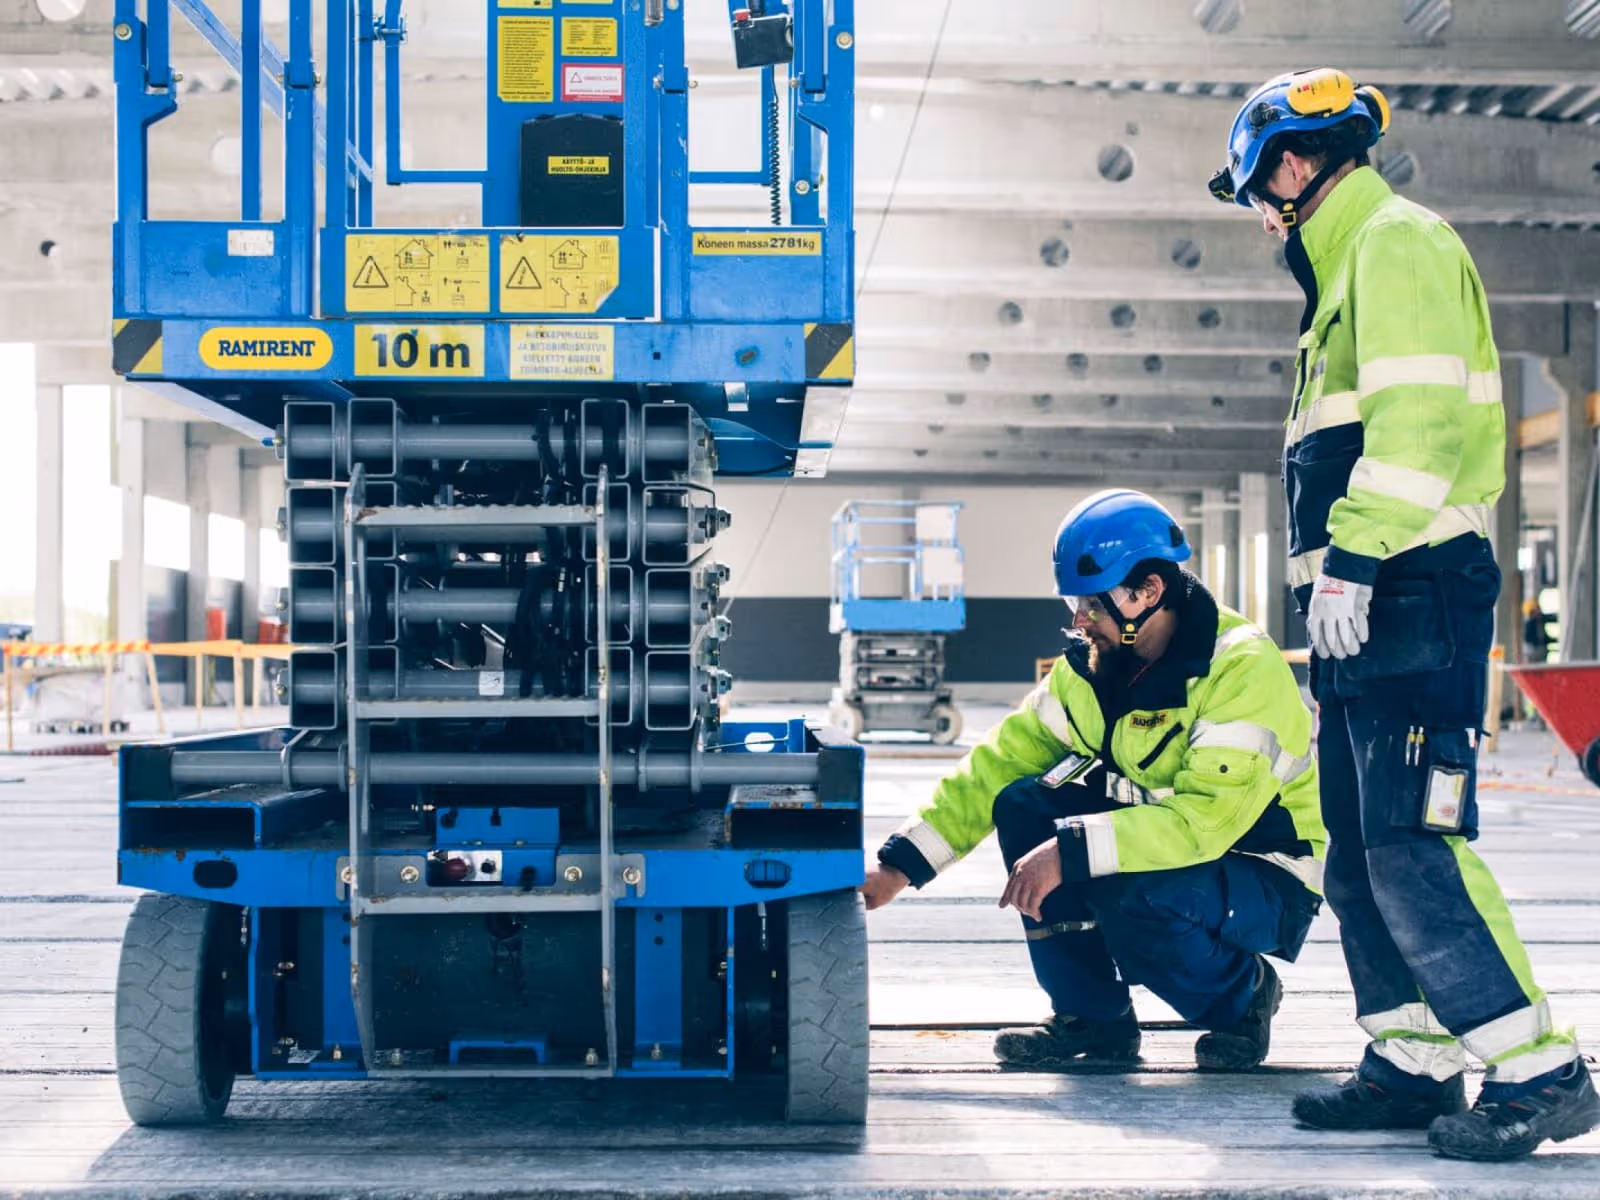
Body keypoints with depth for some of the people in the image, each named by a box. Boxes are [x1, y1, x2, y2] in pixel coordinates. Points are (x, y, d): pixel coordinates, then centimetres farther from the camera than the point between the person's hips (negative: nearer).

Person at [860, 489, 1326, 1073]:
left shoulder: (1243, 667, -23)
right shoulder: (1091, 665, -2)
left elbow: (1208, 817, -33)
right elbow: (999, 763, -3)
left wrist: (1070, 853, -37)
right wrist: (897, 865, -10)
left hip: (1265, 879, -7)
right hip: (1165, 853, 7)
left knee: (1129, 899, -34)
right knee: (1023, 804, -12)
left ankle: (1242, 993, -2)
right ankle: (1092, 1016, -1)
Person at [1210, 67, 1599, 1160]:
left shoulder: (1397, 243, -7)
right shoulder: (1348, 265, 24)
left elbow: (1418, 415, -20)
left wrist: (1353, 556, -25)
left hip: (1411, 594, -11)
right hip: (1366, 609, 11)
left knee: (1411, 846, -14)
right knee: (1363, 853, 11)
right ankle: (1413, 1064, 16)